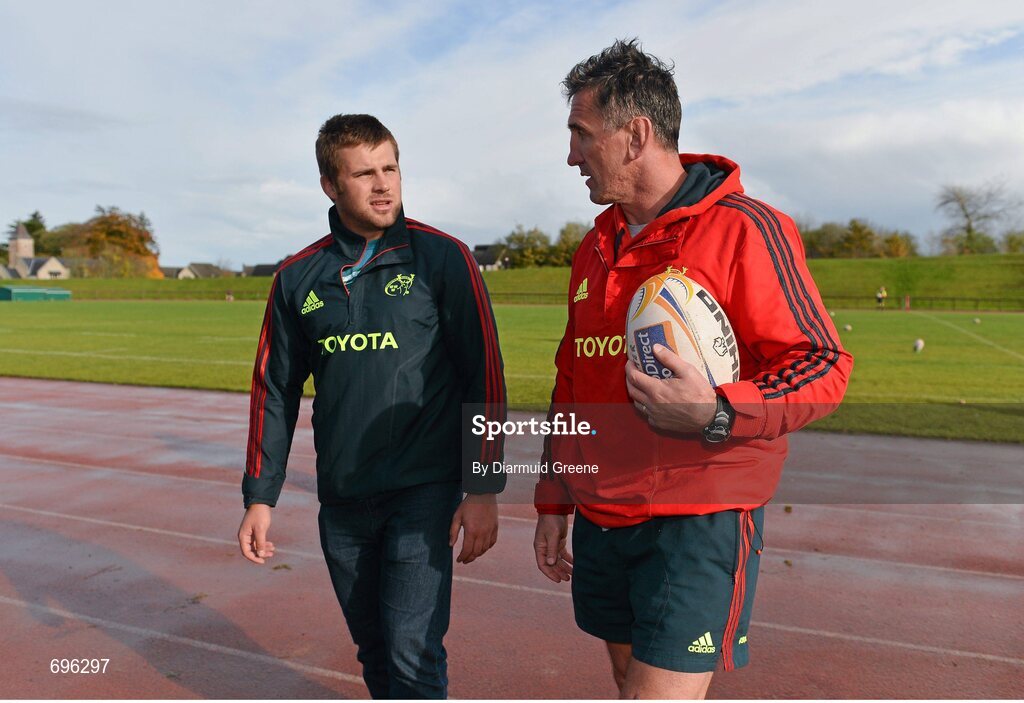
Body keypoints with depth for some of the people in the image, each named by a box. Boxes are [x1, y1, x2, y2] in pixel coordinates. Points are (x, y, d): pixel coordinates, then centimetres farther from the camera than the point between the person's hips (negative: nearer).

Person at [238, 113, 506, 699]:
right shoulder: (298, 277, 5)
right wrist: (260, 497, 8)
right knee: (373, 649, 16)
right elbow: (274, 391, 11)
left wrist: (484, 490, -9)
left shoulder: (443, 259, -5)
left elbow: (484, 376, -6)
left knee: (413, 655, -5)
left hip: (423, 492, -4)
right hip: (341, 501, 4)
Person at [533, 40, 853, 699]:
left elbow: (823, 364, -12)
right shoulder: (595, 246, 12)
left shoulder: (744, 228, -10)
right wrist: (554, 501, 19)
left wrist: (716, 412, -30)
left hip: (698, 521, -7)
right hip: (599, 522, 7)